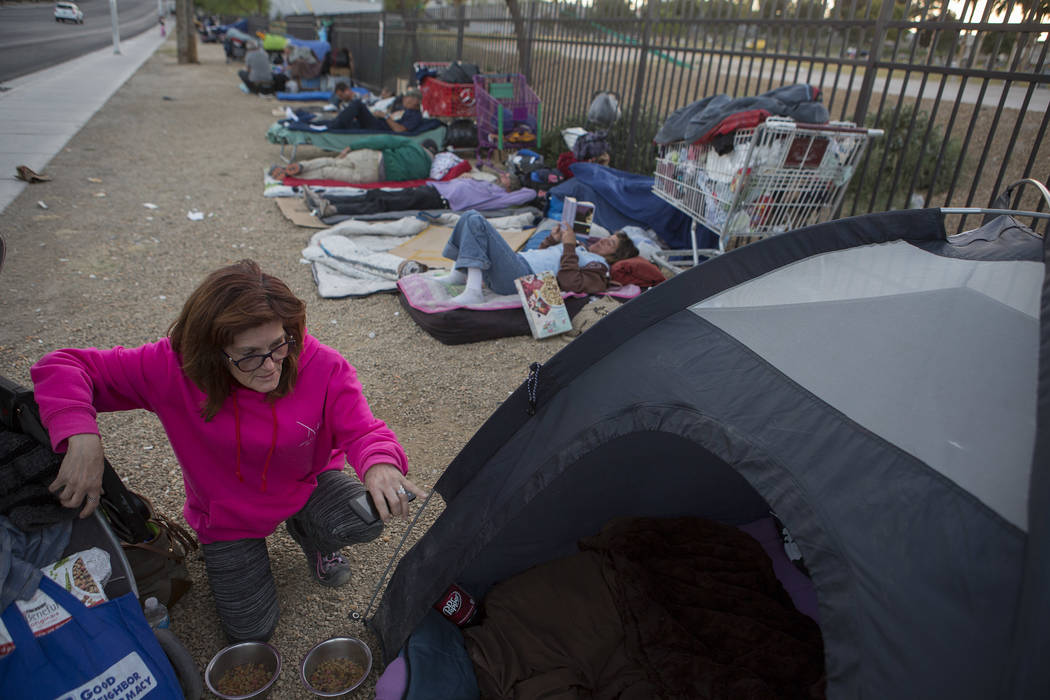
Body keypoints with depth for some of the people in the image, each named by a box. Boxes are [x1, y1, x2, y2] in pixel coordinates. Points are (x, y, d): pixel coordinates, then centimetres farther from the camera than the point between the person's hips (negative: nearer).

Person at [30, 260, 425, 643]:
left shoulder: (321, 366, -28)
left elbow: (362, 431, -28)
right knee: (250, 629, 5)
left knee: (365, 519, -30)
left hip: (307, 484, 0)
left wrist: (380, 465, -53)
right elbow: (60, 368, -22)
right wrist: (82, 438, -42)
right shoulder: (174, 369, -28)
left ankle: (308, 533, 8)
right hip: (229, 512, 0)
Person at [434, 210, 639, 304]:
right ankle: (459, 274, 5)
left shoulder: (599, 266, 0)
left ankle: (473, 292, -26)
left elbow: (570, 283, -21)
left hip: (521, 276, -10)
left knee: (476, 221, -23)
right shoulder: (581, 249, 29)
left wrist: (569, 246, -12)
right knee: (470, 217, 9)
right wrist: (553, 240, 18)